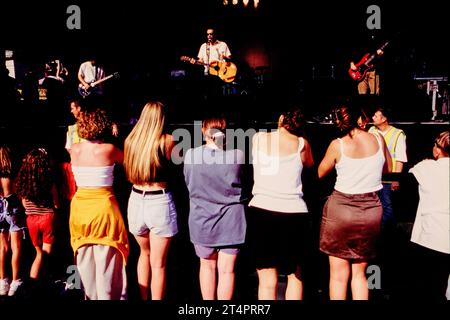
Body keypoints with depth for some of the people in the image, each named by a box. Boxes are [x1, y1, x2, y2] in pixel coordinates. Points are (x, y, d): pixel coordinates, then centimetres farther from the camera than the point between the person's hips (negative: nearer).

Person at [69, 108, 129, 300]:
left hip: (80, 205, 5)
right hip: (103, 204, -5)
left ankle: (91, 296, 28)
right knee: (107, 261, 5)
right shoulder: (109, 149, -12)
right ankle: (108, 296, 13)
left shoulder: (74, 150, 0)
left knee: (85, 261, 16)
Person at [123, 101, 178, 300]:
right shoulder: (167, 140, -10)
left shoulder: (130, 140, 1)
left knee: (145, 253, 26)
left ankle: (143, 298, 36)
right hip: (159, 202, -5)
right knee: (158, 263, 5)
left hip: (136, 200, 5)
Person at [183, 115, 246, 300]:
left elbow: (189, 184, 3)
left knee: (207, 266, 20)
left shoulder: (191, 155, -12)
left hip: (202, 220, 1)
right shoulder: (237, 155, -13)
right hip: (230, 221, -1)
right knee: (226, 269, 9)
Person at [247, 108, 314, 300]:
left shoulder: (257, 138, 4)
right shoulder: (302, 144, 1)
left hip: (261, 211, 1)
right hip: (293, 214, 0)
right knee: (295, 275, 20)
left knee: (267, 281, 7)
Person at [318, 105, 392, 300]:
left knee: (339, 274, 8)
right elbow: (387, 170, 14)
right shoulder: (378, 140, -2)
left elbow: (321, 173, 6)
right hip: (371, 210, 3)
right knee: (359, 273, 17)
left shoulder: (337, 145, -9)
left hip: (340, 207, -3)